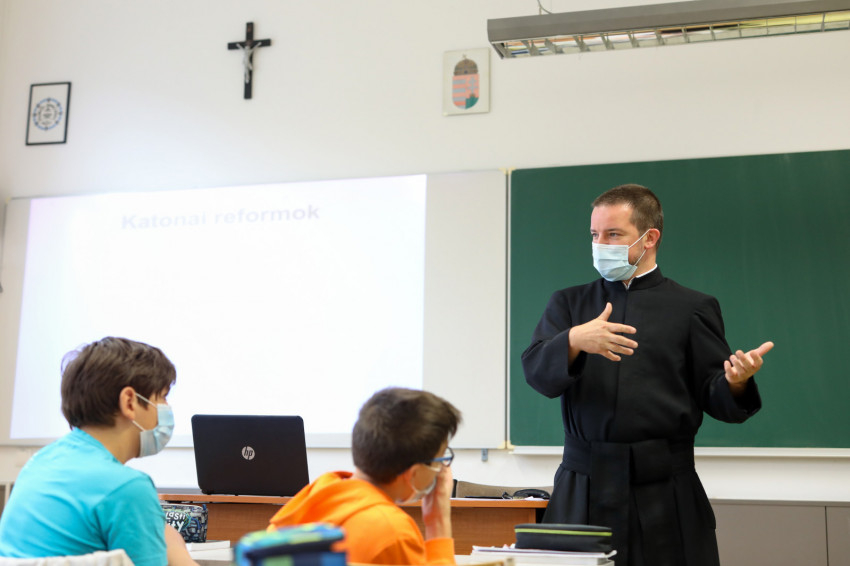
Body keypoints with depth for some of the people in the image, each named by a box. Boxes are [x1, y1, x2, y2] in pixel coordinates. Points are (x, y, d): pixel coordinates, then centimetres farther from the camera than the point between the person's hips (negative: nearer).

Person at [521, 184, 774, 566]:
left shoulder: (692, 308, 7)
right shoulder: (570, 304, 13)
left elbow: (716, 399, 2)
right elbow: (537, 372, -2)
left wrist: (736, 381, -20)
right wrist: (574, 340, -22)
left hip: (663, 492, -1)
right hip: (582, 491, 2)